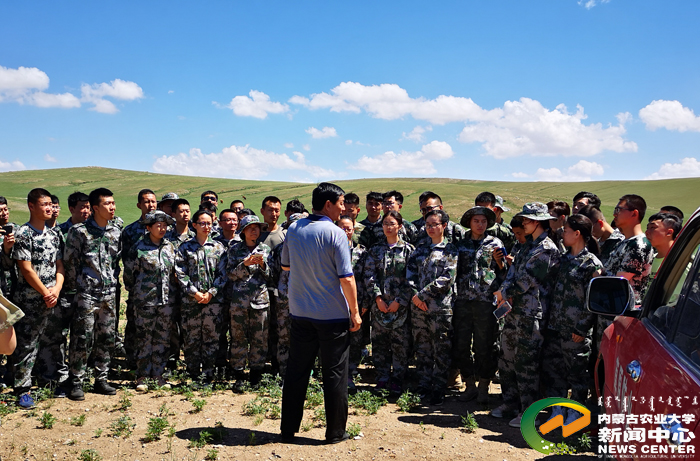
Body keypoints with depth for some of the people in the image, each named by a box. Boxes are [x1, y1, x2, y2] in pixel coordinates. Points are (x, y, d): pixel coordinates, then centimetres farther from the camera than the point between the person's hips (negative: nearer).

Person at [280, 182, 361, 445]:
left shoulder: (294, 229, 2)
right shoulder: (335, 234, -15)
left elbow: (285, 266, 15)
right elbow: (346, 278, -17)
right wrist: (355, 312, -8)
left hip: (300, 312, 5)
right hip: (333, 315, -5)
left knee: (296, 372, 13)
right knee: (335, 374, 7)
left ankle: (288, 430, 22)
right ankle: (335, 432, 16)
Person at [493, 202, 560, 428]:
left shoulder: (546, 249, -12)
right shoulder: (528, 245, 17)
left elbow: (527, 280, -16)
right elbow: (513, 272, 12)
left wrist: (505, 293, -5)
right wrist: (506, 294, -5)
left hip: (531, 312, -9)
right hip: (513, 310, 9)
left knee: (526, 363, -3)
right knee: (507, 358, 15)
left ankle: (527, 412, 9)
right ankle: (510, 402, 29)